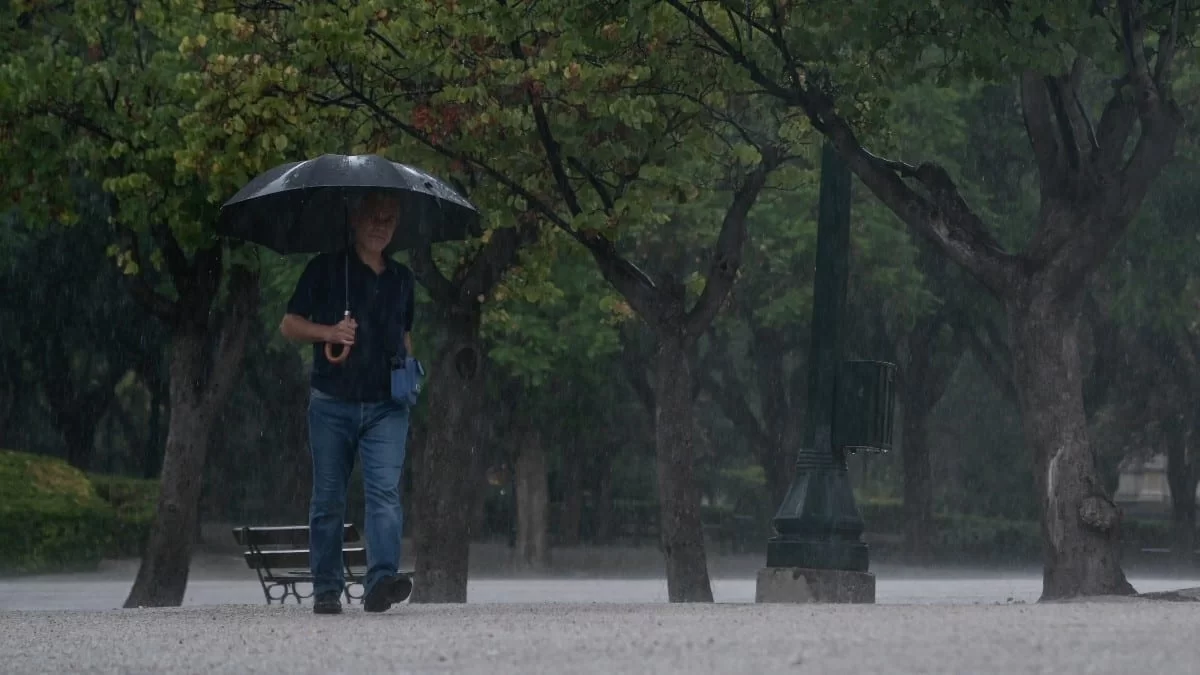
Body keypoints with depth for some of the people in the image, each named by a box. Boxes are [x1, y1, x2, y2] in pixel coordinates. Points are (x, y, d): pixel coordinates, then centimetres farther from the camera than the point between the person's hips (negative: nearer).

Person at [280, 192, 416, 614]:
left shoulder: (401, 278, 16)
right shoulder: (326, 269, 3)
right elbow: (289, 325, 3)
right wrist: (328, 333, -15)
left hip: (386, 406, 2)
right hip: (332, 403, -2)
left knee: (385, 492, -15)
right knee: (328, 500, 3)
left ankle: (381, 580, -27)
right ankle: (326, 590, 10)